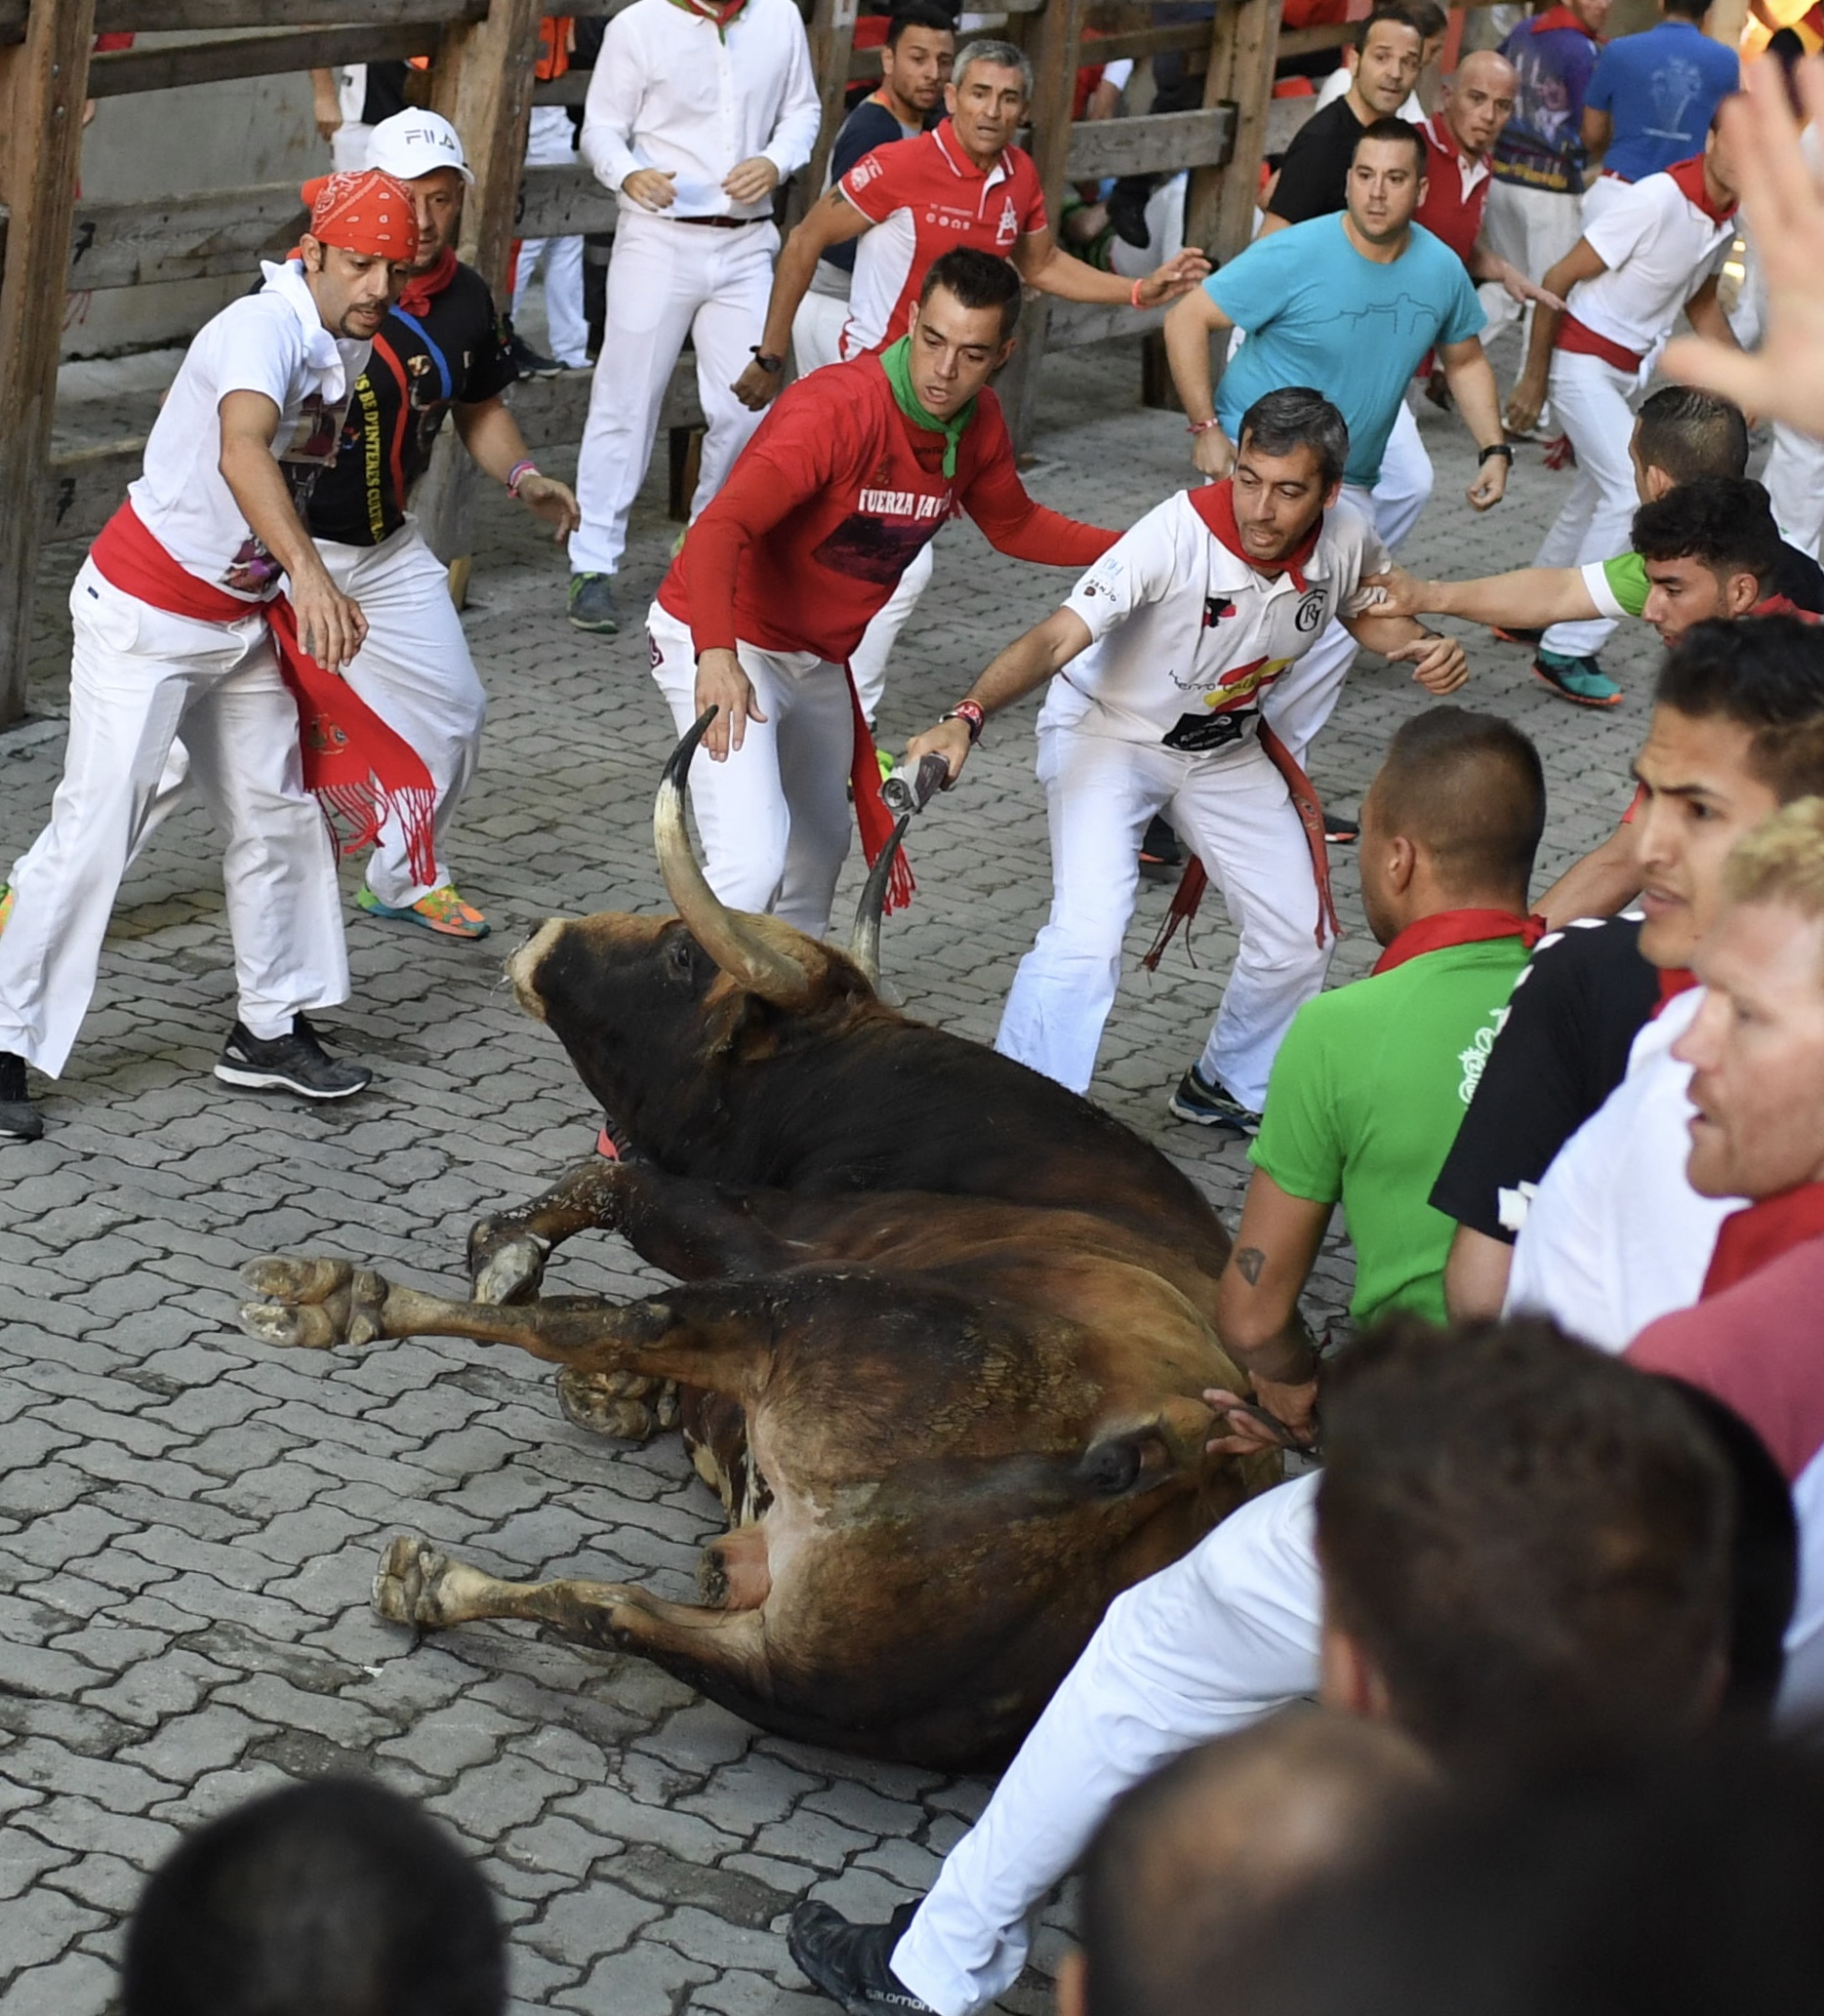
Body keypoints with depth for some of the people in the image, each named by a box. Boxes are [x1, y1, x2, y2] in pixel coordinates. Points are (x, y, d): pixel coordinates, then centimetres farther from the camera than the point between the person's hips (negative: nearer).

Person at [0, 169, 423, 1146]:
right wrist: (307, 572, -59)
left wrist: (283, 600, 19)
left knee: (278, 815, 13)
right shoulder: (265, 328, -24)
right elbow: (242, 451, -45)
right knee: (94, 826, -10)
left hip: (239, 621, 9)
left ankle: (268, 1031, 27)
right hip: (143, 615, -9)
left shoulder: (345, 349, 4)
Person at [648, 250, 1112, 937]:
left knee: (818, 856, 24)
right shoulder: (835, 409, -29)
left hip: (818, 660, 8)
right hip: (723, 648, -8)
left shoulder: (978, 423, -4)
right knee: (752, 862, -24)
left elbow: (1014, 524, 17)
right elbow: (720, 528, -40)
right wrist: (716, 655, -54)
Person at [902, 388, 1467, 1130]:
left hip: (1228, 748, 6)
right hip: (1106, 734, -6)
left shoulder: (1346, 540, -18)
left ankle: (1229, 1090, 36)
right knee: (1086, 940, -24)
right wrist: (966, 716, -57)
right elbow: (1058, 636, -42)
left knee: (1298, 938, 10)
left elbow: (1366, 610, 7)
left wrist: (1422, 646, -15)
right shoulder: (1179, 534, -35)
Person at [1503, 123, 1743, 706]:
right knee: (1636, 492, -16)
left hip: (1625, 368, 9)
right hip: (1581, 359, -9)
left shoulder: (1729, 214, 0)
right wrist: (1534, 378, -15)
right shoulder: (1657, 199, -24)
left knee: (1599, 492, 18)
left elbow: (1701, 301, 18)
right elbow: (1558, 280, -19)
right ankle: (1567, 652, -13)